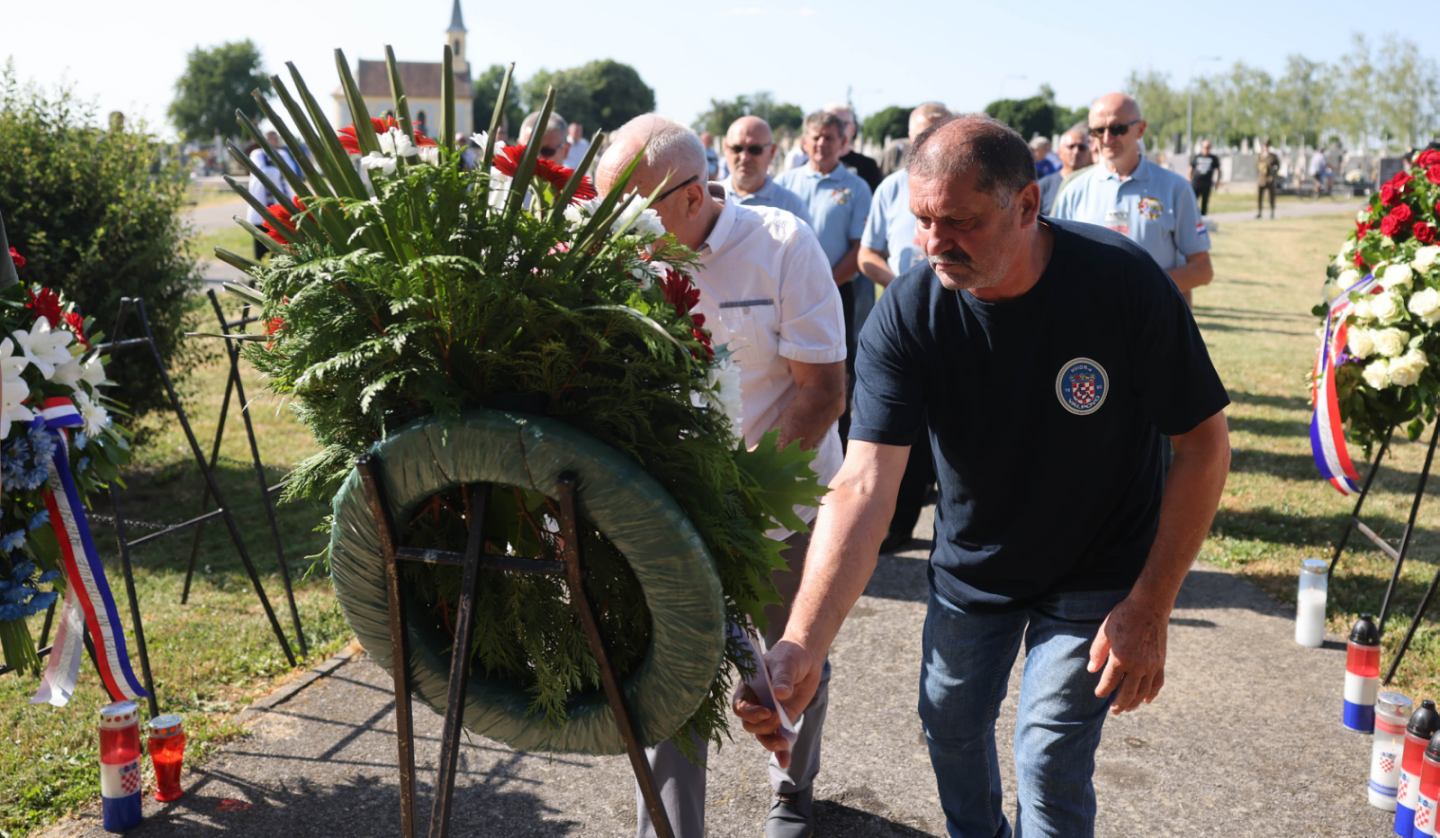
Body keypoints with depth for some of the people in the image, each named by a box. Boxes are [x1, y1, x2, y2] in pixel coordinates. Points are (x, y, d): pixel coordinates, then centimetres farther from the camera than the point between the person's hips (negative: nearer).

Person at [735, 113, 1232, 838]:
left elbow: (1203, 443, -15)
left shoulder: (1123, 282, -25)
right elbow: (864, 484, -30)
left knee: (1049, 767, -5)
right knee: (951, 729, 17)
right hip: (969, 566, 3)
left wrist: (1150, 607, -18)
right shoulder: (906, 315, -22)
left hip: (1095, 579, -2)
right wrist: (802, 646, -43)